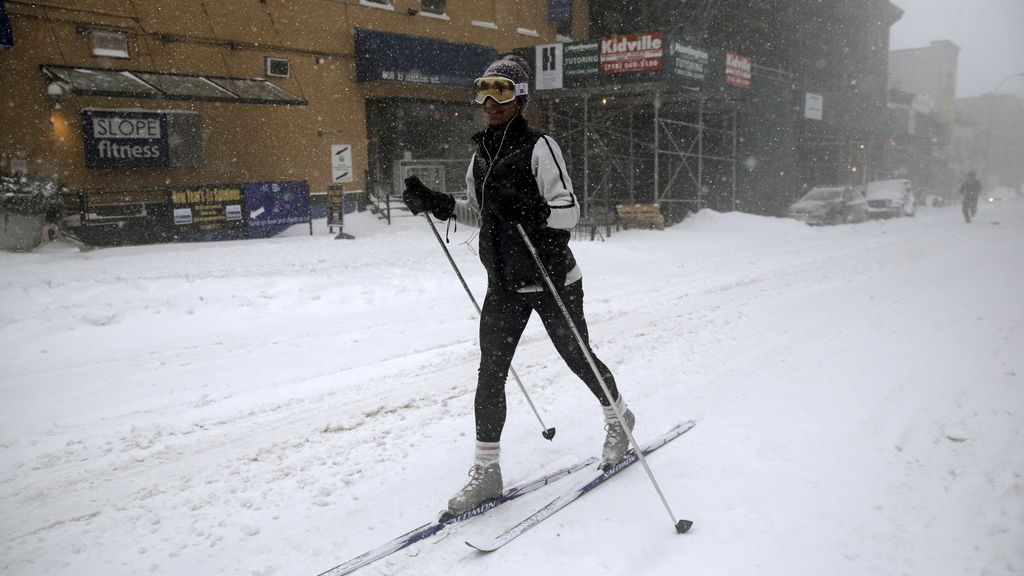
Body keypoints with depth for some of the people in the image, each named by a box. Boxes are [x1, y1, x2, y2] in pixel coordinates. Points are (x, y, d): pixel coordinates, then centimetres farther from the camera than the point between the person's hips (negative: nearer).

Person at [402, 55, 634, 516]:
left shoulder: (539, 147, -11)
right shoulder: (481, 155, 9)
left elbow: (569, 210, -17)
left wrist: (529, 209, -34)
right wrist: (435, 203, 5)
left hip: (552, 279, -5)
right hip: (504, 284, 6)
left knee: (577, 358, 11)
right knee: (490, 373, 0)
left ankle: (619, 418, 39)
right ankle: (486, 470, 9)